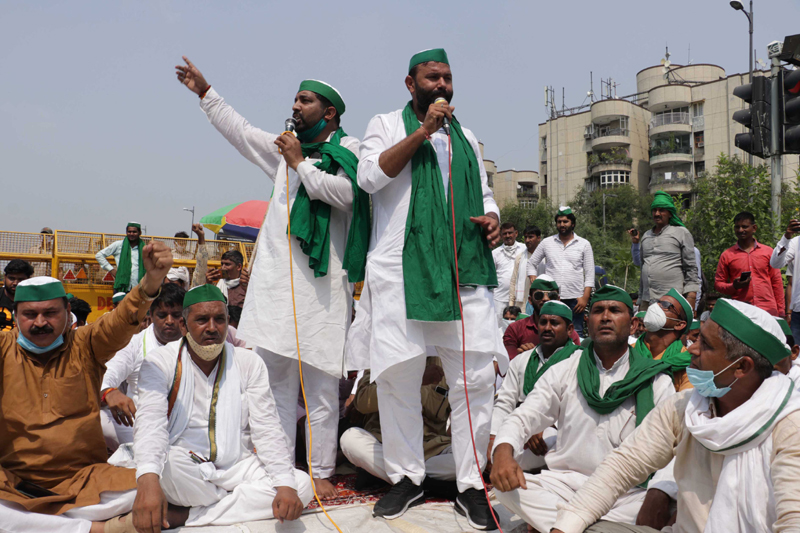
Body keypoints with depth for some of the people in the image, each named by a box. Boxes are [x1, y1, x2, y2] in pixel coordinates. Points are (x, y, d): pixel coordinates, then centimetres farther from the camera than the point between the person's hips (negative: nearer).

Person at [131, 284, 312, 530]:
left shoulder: (249, 363, 3)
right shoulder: (161, 362, -4)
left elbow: (267, 428, -3)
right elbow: (150, 422, -20)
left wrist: (286, 485, -19)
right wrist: (148, 480, -41)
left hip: (236, 468, 4)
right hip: (185, 469, -3)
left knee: (302, 484, -20)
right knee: (166, 463, -37)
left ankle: (182, 515, -20)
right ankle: (246, 504, -12)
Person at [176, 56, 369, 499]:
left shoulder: (348, 149, 5)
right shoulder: (286, 149, 23)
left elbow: (343, 192, -13)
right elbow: (239, 130, 31)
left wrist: (301, 164, -3)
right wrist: (205, 92, 31)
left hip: (322, 279, -5)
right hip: (277, 276, 6)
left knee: (321, 379, -3)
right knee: (274, 373, 3)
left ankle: (321, 473, 3)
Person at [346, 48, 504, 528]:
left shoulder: (465, 138, 23)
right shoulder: (387, 124, 13)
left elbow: (485, 195, 27)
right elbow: (371, 176, -5)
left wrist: (492, 219, 4)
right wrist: (423, 131, -7)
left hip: (465, 268, 3)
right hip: (402, 267, -3)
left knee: (476, 376, -4)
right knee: (397, 375, -1)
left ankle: (471, 484, 7)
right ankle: (407, 476, 15)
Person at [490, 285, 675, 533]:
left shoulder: (657, 382, 4)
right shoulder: (564, 372, 8)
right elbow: (522, 418, 3)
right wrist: (503, 452, -20)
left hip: (628, 493, -1)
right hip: (565, 482, 1)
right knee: (506, 485, -24)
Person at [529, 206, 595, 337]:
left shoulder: (584, 244, 7)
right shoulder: (547, 242, 10)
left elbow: (590, 274, 4)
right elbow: (532, 263, 18)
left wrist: (585, 297, -5)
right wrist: (533, 279, 1)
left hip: (575, 298, -1)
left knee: (576, 334, -1)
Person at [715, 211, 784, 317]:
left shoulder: (768, 252, 12)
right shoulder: (727, 255, 8)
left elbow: (777, 283, 12)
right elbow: (718, 284, 9)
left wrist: (781, 312, 7)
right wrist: (734, 286, -11)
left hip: (768, 311, 1)